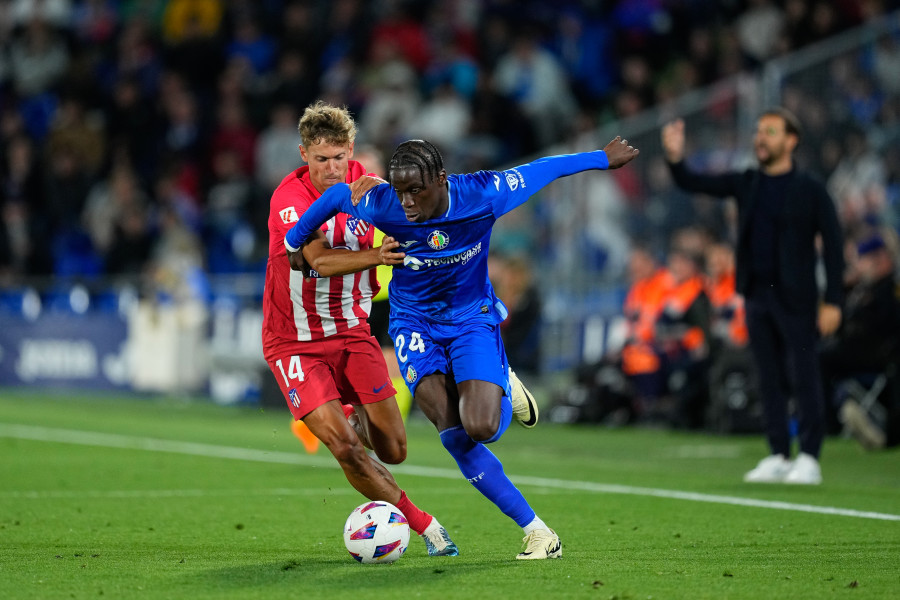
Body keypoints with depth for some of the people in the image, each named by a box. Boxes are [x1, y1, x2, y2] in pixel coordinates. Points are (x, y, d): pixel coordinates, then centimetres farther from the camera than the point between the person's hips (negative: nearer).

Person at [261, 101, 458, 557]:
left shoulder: (363, 183, -5)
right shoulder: (289, 198, -21)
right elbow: (320, 260, -36)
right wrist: (375, 256, -52)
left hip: (351, 331, 4)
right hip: (296, 343, -4)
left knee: (393, 451, 1)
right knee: (345, 448, -18)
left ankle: (356, 416, 35)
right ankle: (419, 523, -1)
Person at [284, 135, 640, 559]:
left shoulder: (480, 195, -24)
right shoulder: (381, 205, -22)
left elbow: (541, 171, -8)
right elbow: (334, 196, -1)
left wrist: (604, 158, 6)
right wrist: (295, 239, 14)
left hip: (472, 317, -1)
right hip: (414, 322, 1)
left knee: (481, 428, -23)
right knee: (454, 434, -20)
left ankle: (504, 390, 17)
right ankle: (535, 531, -10)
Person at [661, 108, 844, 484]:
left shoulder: (810, 191, -3)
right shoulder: (746, 185, 11)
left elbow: (833, 244, -4)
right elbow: (693, 184, 7)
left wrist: (833, 301, -11)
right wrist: (675, 158, -14)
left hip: (795, 298, -5)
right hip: (756, 295, 5)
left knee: (803, 377, -6)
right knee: (769, 379, 8)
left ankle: (809, 459, -2)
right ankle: (778, 457, 13)